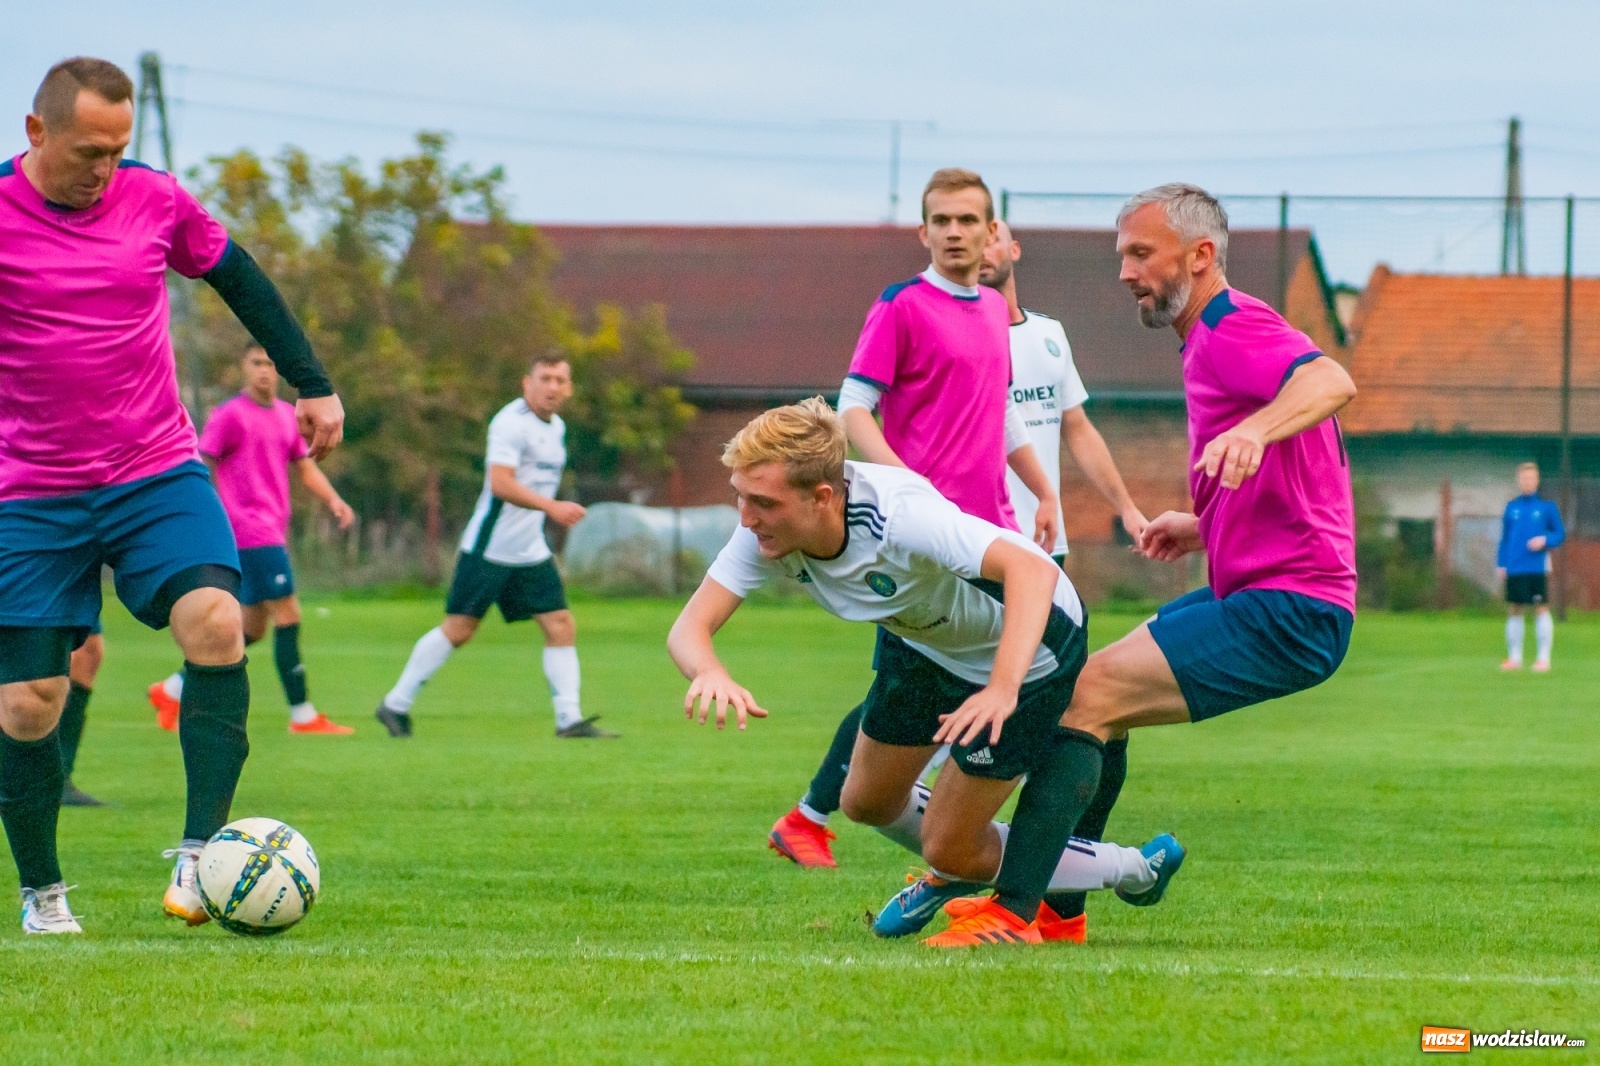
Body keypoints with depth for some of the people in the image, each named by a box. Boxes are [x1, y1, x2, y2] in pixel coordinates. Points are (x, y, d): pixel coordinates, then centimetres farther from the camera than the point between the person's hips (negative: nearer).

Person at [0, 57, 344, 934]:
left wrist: (313, 385, 17)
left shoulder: (153, 199, 0)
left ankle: (199, 853, -18)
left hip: (159, 477, 2)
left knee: (215, 625, -23)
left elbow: (238, 278, 16)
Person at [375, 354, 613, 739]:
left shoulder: (556, 427, 13)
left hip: (531, 553, 8)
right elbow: (500, 483, -27)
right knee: (458, 629, -4)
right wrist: (552, 507, -33)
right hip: (490, 547, -8)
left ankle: (569, 720, -2)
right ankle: (396, 704, 8)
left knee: (561, 626, -2)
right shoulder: (511, 422, -15)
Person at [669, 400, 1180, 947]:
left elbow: (1033, 570, -50)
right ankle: (954, 877, 48)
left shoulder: (897, 514, -41)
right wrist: (709, 672, -52)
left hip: (1028, 641, -7)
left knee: (948, 848, -4)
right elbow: (691, 626, -26)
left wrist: (1003, 688, -64)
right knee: (867, 802, 19)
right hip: (923, 641, 7)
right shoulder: (766, 529, -23)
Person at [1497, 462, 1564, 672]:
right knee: (1513, 610, 5)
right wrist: (1501, 564, 8)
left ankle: (1543, 658, 0)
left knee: (1541, 609, -5)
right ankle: (1514, 658, 12)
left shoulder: (1547, 507, 2)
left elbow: (1560, 534, 5)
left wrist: (1545, 540, -14)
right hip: (1514, 568, 3)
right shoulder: (1511, 508, 11)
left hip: (1538, 568, -3)